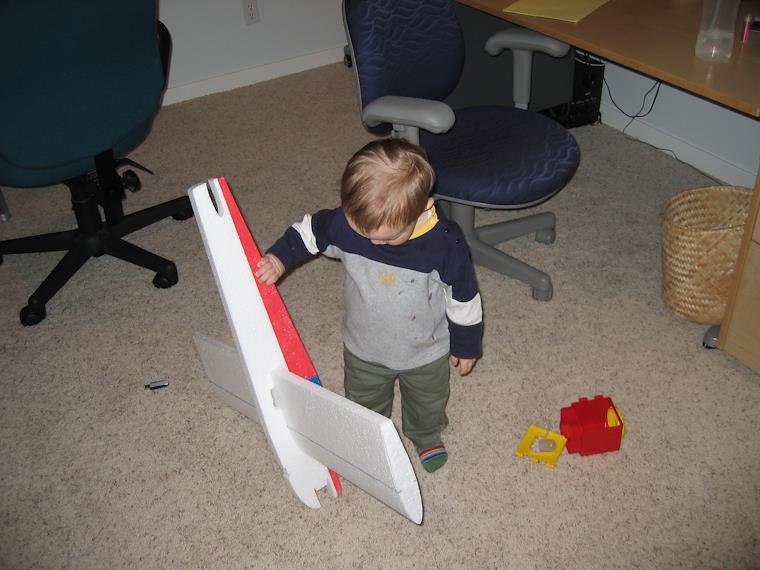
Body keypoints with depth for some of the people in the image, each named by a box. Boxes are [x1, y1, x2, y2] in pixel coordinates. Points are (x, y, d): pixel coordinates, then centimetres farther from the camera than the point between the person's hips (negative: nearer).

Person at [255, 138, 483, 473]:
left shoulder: (445, 244, -34)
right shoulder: (346, 222, -29)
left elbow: (463, 299, -17)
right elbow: (309, 231, -6)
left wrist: (466, 344, -5)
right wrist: (279, 258, -19)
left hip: (426, 354, -1)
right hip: (363, 350, 2)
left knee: (427, 403, 30)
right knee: (364, 405, 30)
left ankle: (426, 436, 63)